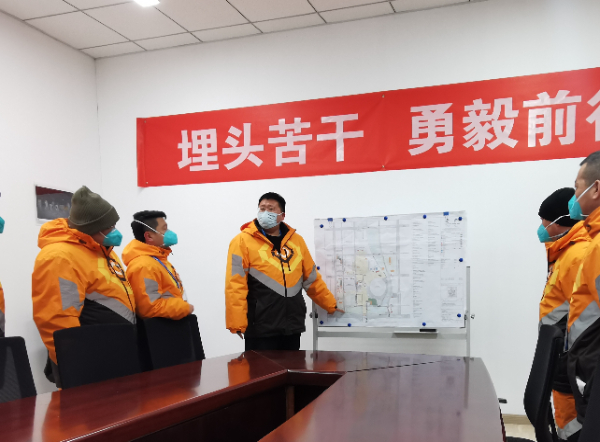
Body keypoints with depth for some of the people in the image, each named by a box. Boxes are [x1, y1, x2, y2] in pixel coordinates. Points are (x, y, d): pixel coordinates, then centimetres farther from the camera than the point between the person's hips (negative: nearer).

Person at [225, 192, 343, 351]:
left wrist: (331, 305, 20)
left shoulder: (296, 240, 11)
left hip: (292, 326, 5)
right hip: (260, 328, -5)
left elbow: (312, 279, 19)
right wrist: (237, 324, -16)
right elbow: (235, 286, -10)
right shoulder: (243, 241, -4)